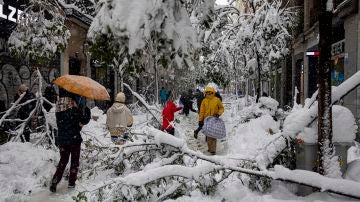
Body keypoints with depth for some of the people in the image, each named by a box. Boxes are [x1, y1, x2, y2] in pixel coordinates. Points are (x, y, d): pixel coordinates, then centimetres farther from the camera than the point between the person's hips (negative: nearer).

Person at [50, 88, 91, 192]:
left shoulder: (58, 108, 0)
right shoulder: (73, 107, -17)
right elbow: (84, 120, -16)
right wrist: (87, 109, -3)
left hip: (61, 139, 5)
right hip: (74, 138, -5)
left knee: (63, 160, 19)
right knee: (74, 161, 12)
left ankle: (54, 182, 12)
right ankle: (71, 182, 19)